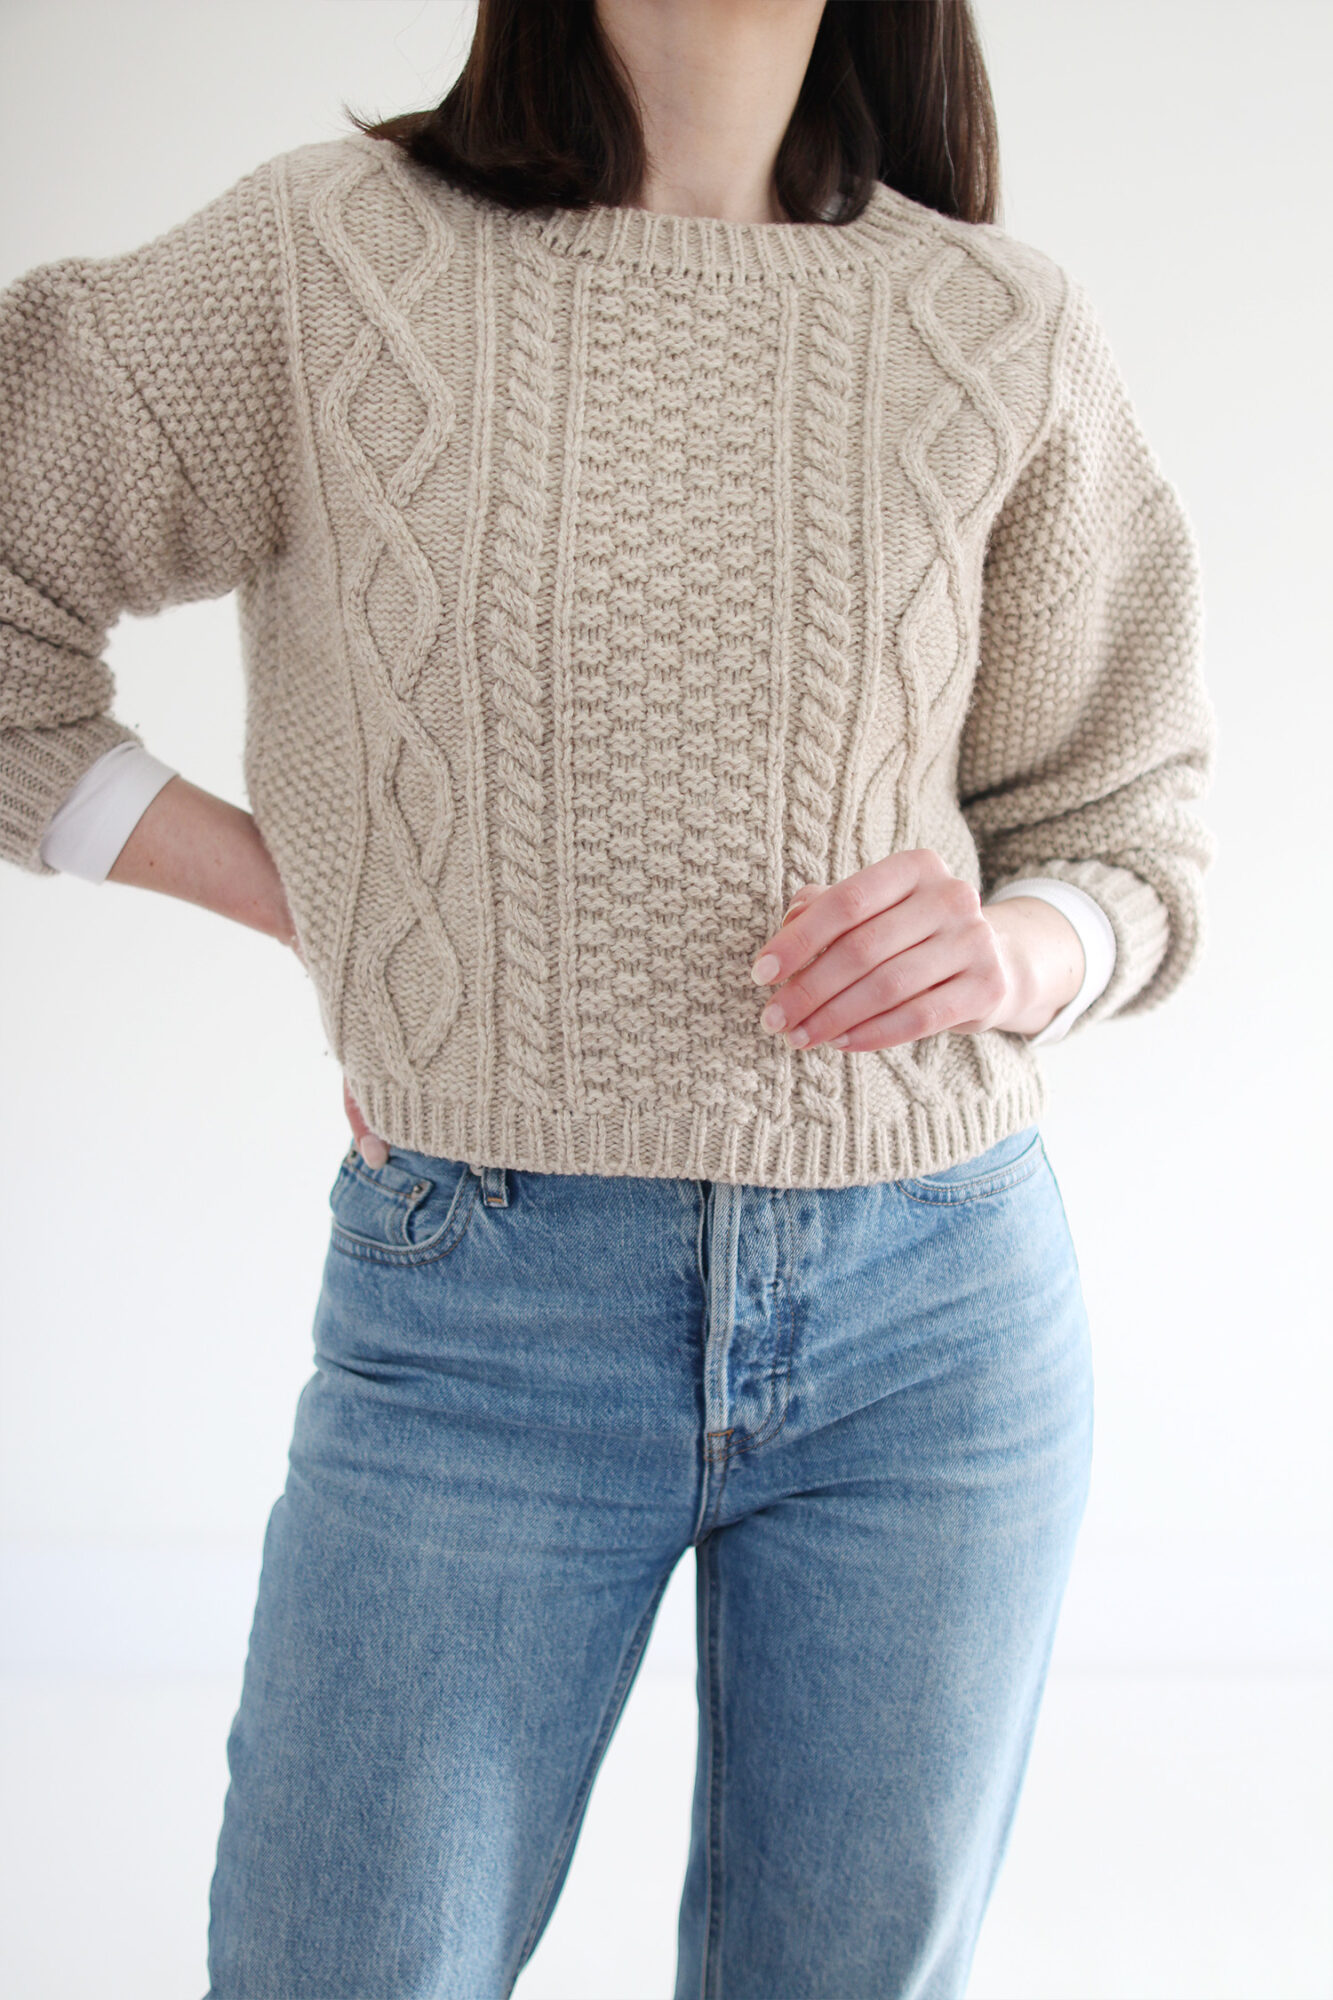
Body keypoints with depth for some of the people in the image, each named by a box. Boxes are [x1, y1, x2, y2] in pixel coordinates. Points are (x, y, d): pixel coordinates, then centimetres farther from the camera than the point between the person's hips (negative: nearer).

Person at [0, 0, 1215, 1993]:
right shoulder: (335, 254, 0)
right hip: (477, 1318, -1)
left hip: (937, 1317, 2)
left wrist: (1019, 948, -12)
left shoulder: (1004, 329, 5)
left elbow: (1123, 826, 11)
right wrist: (302, 898, 0)